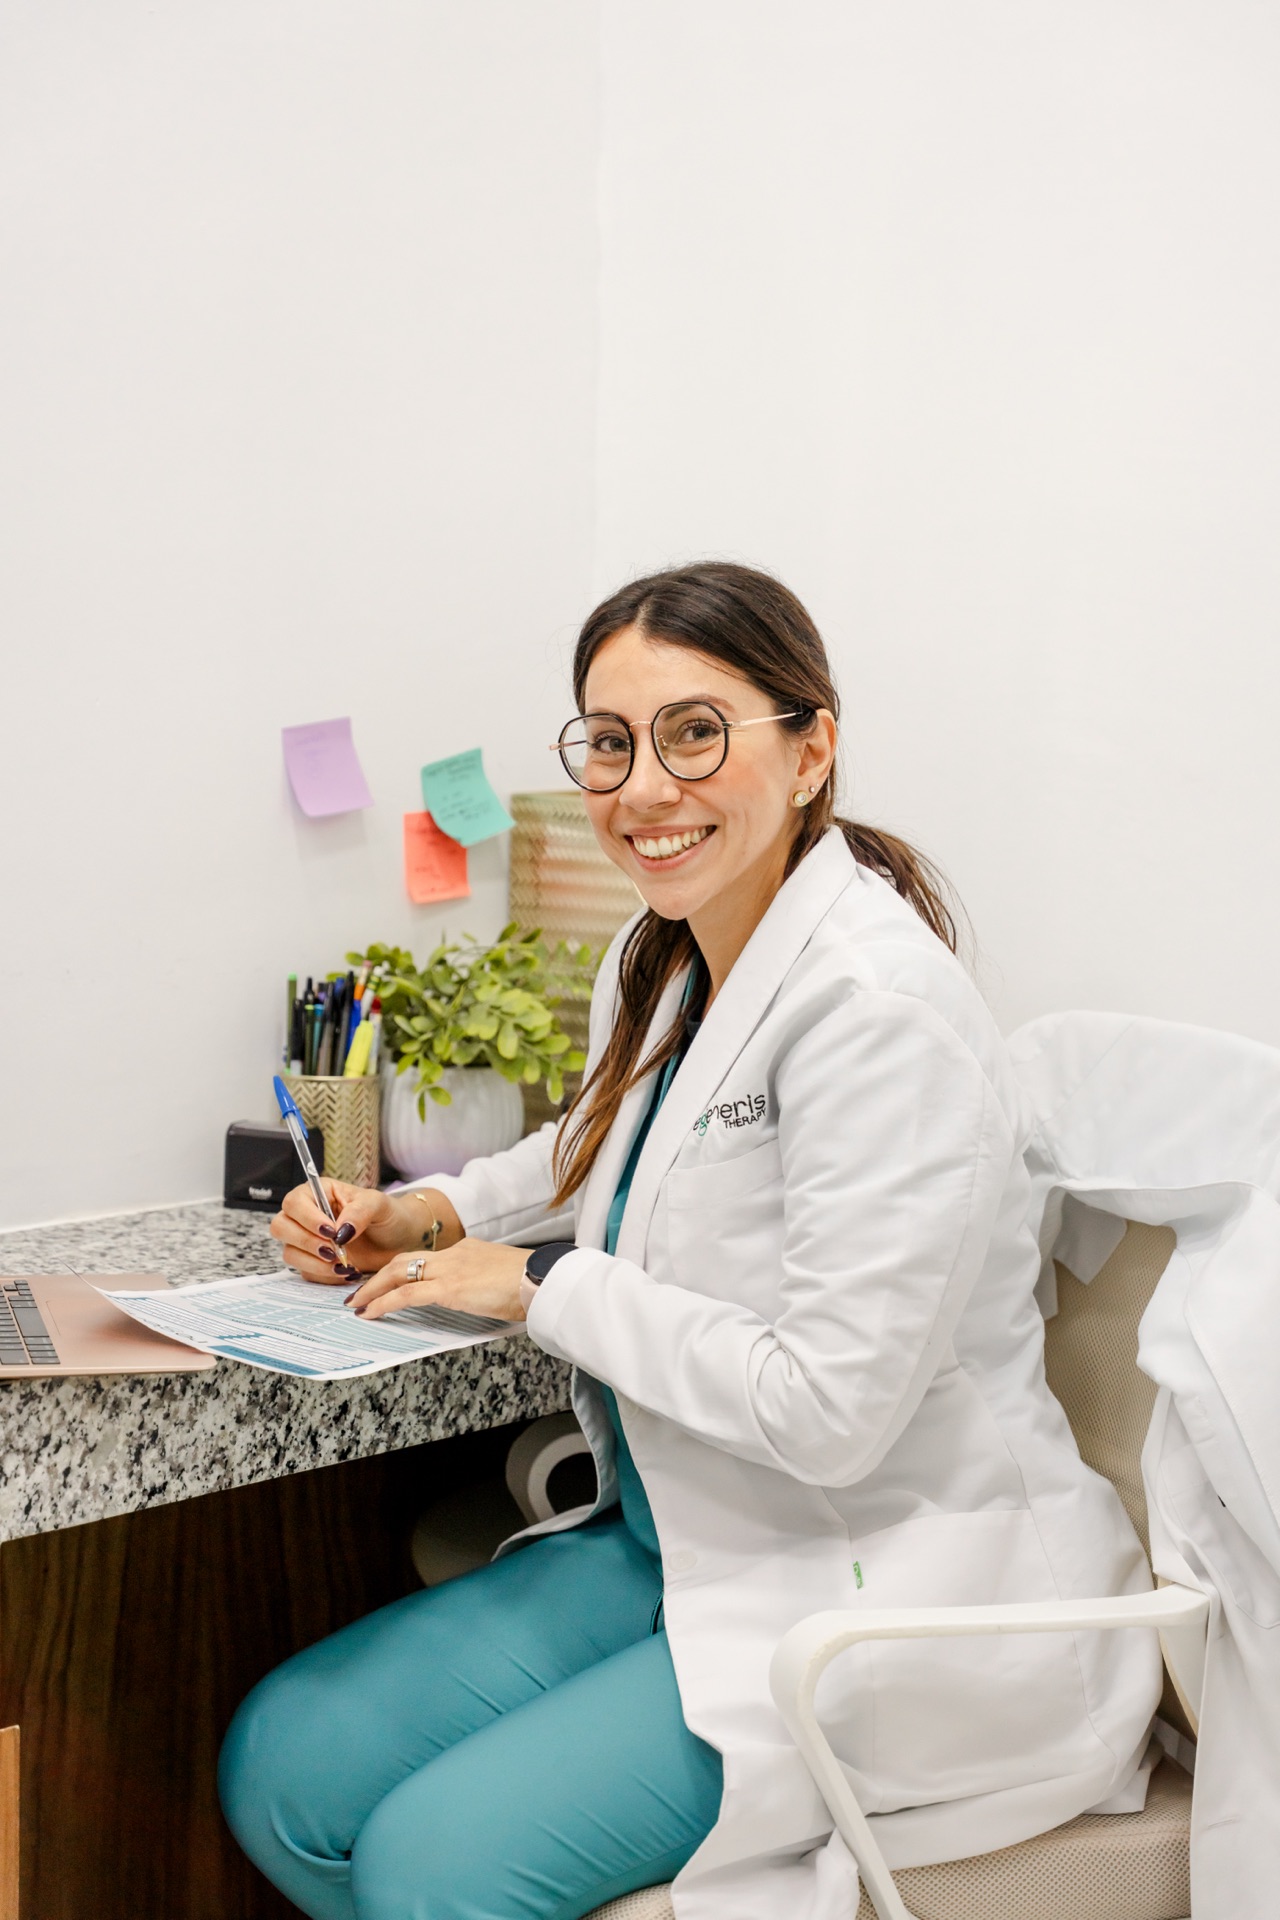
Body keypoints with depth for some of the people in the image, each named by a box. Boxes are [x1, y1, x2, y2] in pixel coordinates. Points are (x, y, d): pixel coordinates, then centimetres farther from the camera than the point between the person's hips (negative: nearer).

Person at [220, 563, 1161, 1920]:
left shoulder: (877, 1009, -24)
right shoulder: (655, 962, 4)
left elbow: (828, 1408, -27)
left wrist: (540, 1286, -16)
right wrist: (429, 1220, 8)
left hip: (889, 1599, -8)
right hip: (676, 1542, 8)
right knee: (281, 1762, 1)